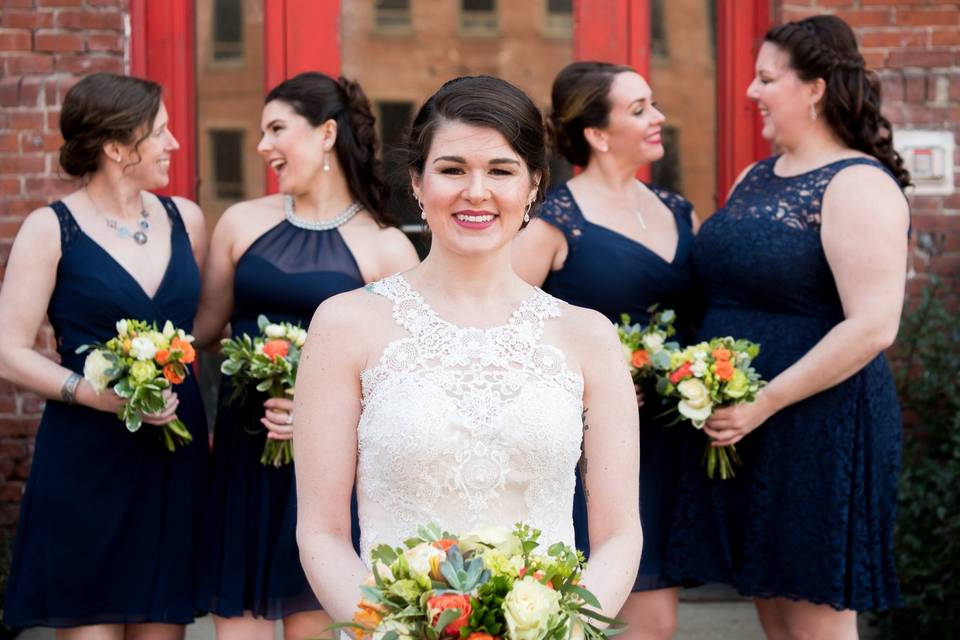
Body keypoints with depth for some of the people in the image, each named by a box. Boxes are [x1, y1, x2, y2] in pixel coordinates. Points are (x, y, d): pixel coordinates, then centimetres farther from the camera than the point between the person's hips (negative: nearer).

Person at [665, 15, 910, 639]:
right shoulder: (754, 179, 14)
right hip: (739, 427, 8)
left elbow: (873, 326, -21)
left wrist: (765, 403, -21)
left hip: (817, 428, -8)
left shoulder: (857, 185, -13)